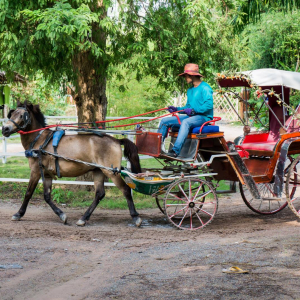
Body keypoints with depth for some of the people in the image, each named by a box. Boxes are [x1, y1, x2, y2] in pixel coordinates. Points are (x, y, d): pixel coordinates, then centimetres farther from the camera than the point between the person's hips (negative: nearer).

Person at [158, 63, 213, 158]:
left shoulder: (205, 88, -7)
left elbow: (209, 105, -19)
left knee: (186, 122, -40)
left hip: (203, 117, -9)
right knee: (165, 121, -1)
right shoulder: (190, 90, 19)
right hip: (191, 117, 9)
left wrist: (193, 110, -24)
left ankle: (175, 151, -47)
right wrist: (176, 109, 4)